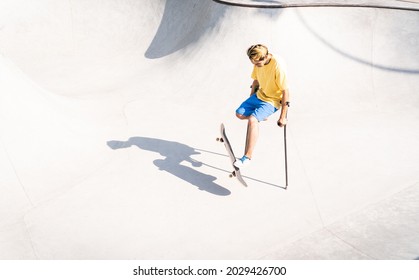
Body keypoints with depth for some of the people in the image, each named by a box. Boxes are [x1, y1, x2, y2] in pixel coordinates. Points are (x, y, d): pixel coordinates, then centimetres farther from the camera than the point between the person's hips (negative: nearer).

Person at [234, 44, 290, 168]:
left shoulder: (278, 66, -28)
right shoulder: (258, 63, -6)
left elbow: (285, 91, -24)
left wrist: (283, 117, -23)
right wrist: (250, 100, 22)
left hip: (272, 101, -8)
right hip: (259, 95, 8)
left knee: (252, 120, -27)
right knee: (239, 114, 8)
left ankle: (247, 157, -21)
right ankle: (261, 116, 35)